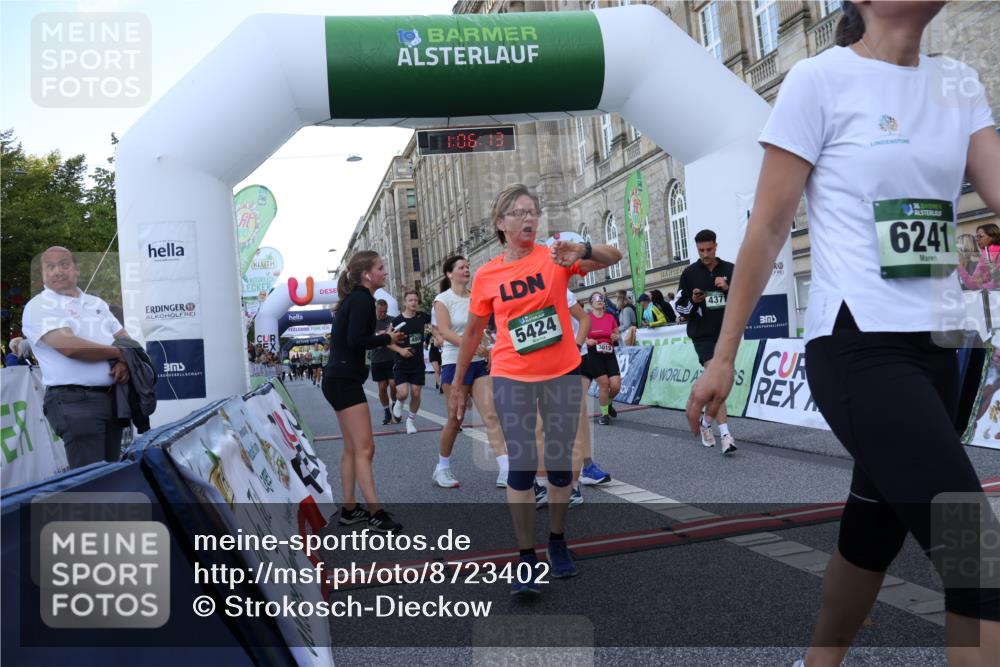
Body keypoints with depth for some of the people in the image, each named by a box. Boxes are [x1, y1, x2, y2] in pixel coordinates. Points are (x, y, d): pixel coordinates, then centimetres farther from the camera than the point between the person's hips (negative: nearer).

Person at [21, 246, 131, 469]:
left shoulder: (96, 303, 19)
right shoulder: (39, 306, -3)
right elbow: (70, 346, -17)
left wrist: (124, 363, -6)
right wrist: (118, 352, -6)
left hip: (113, 397, 7)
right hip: (75, 400, -6)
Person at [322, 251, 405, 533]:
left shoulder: (355, 298, 16)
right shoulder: (363, 299, -13)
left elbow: (349, 338, 12)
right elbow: (356, 341, -23)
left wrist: (384, 340, 7)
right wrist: (387, 338, -10)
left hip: (341, 380, 10)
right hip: (344, 380, -10)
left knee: (352, 448, 13)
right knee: (364, 447, -10)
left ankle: (349, 508, 20)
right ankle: (375, 513, -9)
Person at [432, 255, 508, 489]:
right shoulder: (443, 299, -4)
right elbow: (444, 331, -17)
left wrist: (488, 350, 8)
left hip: (479, 363, 4)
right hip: (455, 362, -4)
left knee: (491, 415, -6)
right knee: (455, 420, 2)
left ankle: (505, 472, -9)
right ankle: (442, 467, 23)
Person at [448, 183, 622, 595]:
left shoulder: (555, 257, -2)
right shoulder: (486, 276, 1)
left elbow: (613, 257, -16)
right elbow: (472, 334, 9)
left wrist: (583, 252, -38)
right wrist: (457, 387, 10)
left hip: (563, 374, 1)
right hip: (511, 378, 0)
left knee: (560, 463, 10)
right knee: (521, 465, -3)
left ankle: (557, 542, 30)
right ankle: (526, 559, 8)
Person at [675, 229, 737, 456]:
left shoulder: (730, 270, 5)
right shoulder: (690, 273, 0)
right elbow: (680, 307, 3)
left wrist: (728, 288, -11)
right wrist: (693, 301, -17)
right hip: (702, 335, -3)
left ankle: (706, 423, 33)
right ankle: (725, 435, -21)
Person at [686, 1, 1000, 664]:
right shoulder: (820, 78, -5)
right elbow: (768, 227, -6)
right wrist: (723, 356, -6)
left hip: (935, 347, 7)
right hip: (858, 346, -7)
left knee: (875, 530, 17)